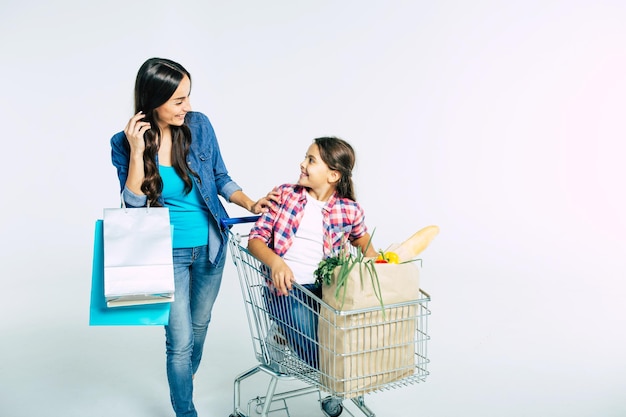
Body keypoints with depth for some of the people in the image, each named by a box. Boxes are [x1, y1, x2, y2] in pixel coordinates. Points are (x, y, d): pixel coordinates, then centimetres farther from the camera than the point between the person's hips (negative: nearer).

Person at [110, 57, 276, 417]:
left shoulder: (199, 125, -9)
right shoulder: (125, 143, -13)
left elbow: (221, 179, 2)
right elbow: (133, 207, -16)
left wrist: (251, 204, -13)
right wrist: (137, 152, -24)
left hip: (210, 246, 3)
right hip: (168, 253, -3)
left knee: (200, 324, 22)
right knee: (180, 340, -1)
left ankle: (186, 377, 52)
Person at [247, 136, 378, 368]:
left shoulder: (349, 210, 3)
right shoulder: (285, 194, 3)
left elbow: (361, 237, 26)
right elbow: (255, 238, -1)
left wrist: (372, 258, 4)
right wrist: (275, 262, -22)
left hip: (328, 288, 3)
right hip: (286, 288, -3)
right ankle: (287, 334, 13)